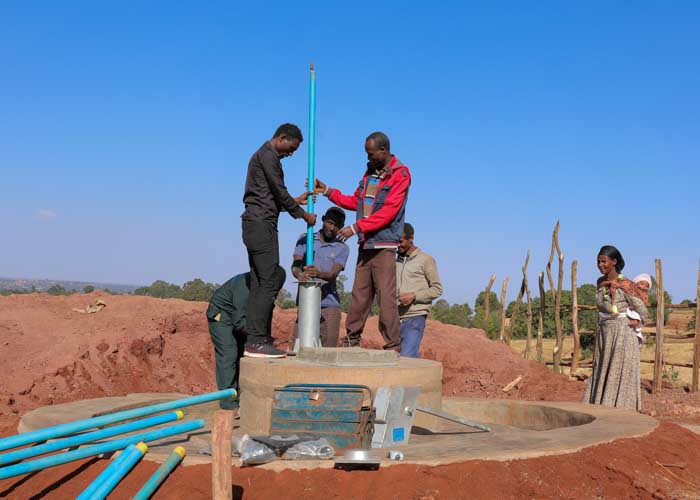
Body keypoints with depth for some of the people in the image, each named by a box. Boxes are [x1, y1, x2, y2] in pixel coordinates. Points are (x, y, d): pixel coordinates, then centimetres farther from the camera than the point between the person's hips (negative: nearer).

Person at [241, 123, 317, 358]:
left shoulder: (263, 156, 24)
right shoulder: (268, 155, -7)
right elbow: (280, 193, -9)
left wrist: (296, 201, 28)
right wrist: (303, 215, 2)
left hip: (255, 225, 10)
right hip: (262, 224, -10)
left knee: (258, 285, 6)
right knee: (269, 282, -13)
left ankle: (254, 340, 5)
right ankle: (257, 341, -16)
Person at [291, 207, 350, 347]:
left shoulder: (342, 248, 6)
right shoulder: (305, 239, 10)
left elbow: (333, 274, -9)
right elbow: (295, 265, -2)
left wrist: (318, 274, -32)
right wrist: (299, 275, -26)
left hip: (329, 304, 0)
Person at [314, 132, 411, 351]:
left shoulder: (400, 175, -8)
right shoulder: (370, 171, 16)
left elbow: (388, 212, -16)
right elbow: (355, 201, 22)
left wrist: (356, 227, -18)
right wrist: (327, 191, 15)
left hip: (384, 246, -7)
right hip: (365, 245, 7)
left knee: (386, 296, -8)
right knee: (359, 295, 9)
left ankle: (393, 346, -3)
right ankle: (351, 340, 17)